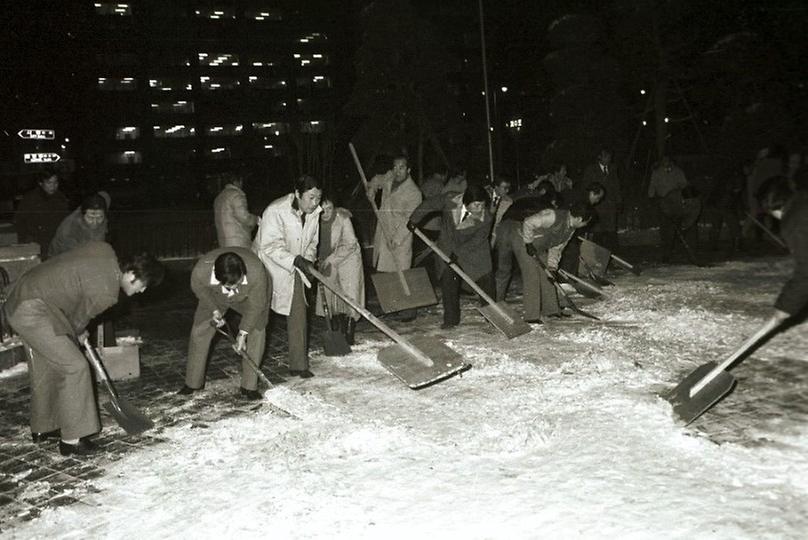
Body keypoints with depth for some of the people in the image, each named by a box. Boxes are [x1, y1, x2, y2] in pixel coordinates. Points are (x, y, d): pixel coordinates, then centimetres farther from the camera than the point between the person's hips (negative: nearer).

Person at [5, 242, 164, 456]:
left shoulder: (104, 250, -1)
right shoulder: (105, 292, -24)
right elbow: (79, 319, -7)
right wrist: (76, 334, 18)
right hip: (33, 312, -10)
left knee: (45, 368, 20)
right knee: (75, 367, -8)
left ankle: (42, 428, 35)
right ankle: (72, 439, -3)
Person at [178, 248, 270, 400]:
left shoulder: (256, 271, -45)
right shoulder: (200, 271, -40)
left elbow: (256, 306, -28)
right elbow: (199, 288, -12)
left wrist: (243, 333, -24)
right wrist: (214, 310, -15)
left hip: (250, 297, -1)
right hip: (216, 298, 2)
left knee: (256, 331, -16)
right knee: (199, 332, -2)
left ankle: (249, 386, -6)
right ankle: (193, 383, 17)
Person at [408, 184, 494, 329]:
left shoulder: (486, 218, -26)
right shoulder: (450, 200, -26)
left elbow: (477, 241, -21)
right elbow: (428, 205, -10)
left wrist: (458, 253, -26)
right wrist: (414, 220, -1)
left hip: (474, 250, 0)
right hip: (449, 246, 0)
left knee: (485, 278, 0)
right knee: (448, 281, -5)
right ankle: (451, 318, 3)